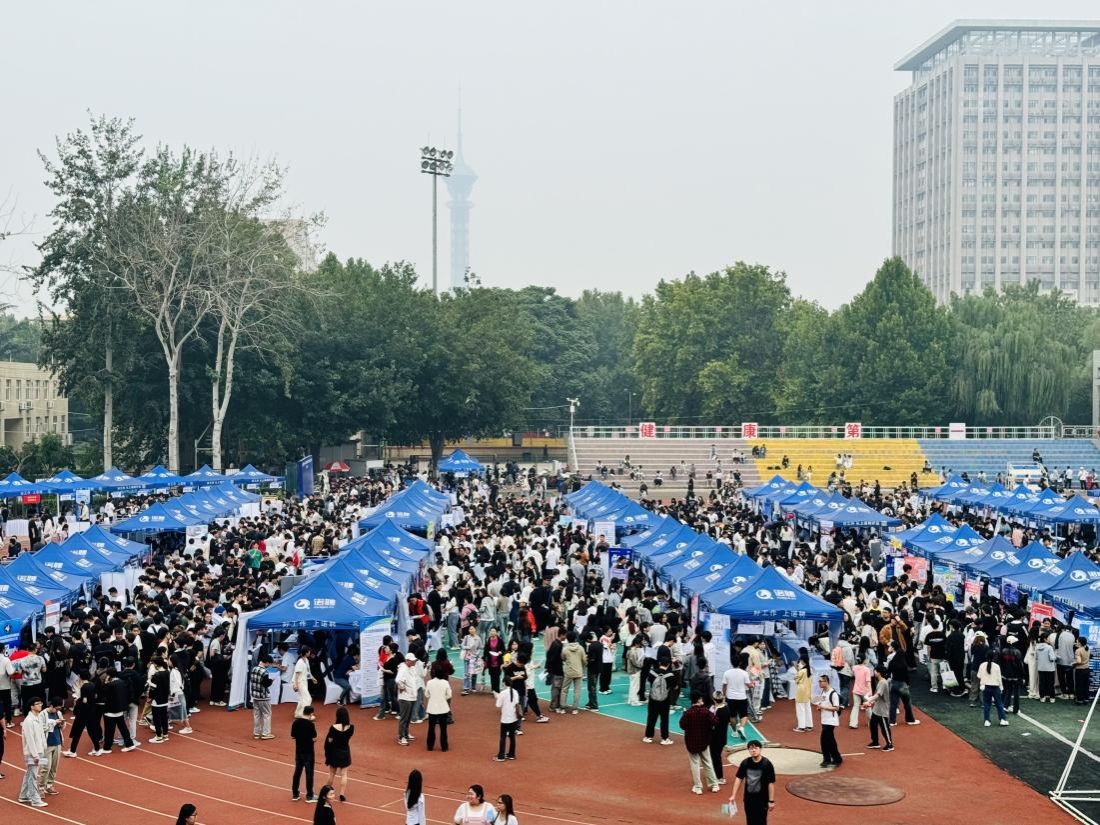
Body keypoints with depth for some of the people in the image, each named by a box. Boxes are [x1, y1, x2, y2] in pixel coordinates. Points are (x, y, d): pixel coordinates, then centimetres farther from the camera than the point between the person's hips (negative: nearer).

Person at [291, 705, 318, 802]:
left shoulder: (296, 722, -1)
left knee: (297, 772, 15)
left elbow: (292, 736, 6)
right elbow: (314, 739, -15)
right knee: (309, 773, 4)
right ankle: (309, 796, 8)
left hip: (298, 751, 5)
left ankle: (295, 794, 20)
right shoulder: (310, 724, -18)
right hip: (308, 752, -5)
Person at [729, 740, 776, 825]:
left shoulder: (767, 764, -14)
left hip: (762, 799, -4)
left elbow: (771, 783, -12)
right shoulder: (745, 763, -4)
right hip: (748, 798, 4)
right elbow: (739, 778, 2)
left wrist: (771, 801, -12)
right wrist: (733, 795, 0)